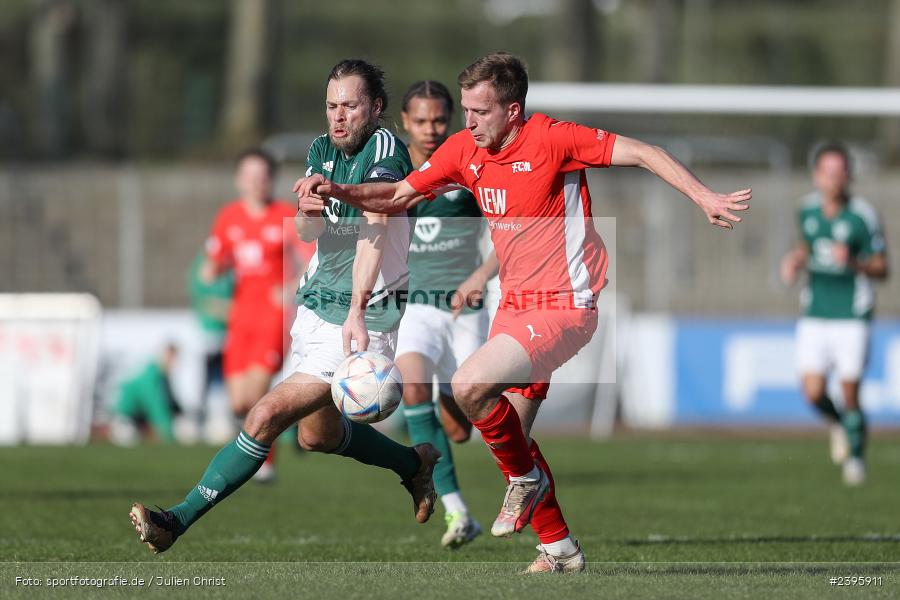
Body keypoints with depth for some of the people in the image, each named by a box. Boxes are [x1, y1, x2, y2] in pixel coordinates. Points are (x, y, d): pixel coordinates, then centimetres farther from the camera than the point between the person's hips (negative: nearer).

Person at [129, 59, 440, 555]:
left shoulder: (385, 149, -16)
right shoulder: (322, 150, 8)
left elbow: (374, 229, -30)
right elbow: (306, 231, 0)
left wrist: (357, 313, -42)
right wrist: (310, 209, -26)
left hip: (364, 320, -9)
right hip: (315, 308, 9)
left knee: (267, 416, -17)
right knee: (317, 434, 22)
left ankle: (178, 520, -15)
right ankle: (415, 464, 44)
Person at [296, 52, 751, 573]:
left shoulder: (553, 140, -17)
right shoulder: (465, 150, 2)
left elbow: (641, 153, -17)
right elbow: (399, 196, 12)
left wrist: (705, 198, -25)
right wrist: (338, 192, -5)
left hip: (564, 307, -8)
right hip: (515, 306, 8)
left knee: (469, 387, -23)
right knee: (510, 434, 9)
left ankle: (525, 477, 3)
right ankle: (560, 549, 24)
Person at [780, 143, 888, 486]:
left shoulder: (863, 216, -10)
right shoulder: (807, 210, 4)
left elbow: (882, 269, -6)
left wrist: (854, 263, -24)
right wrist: (795, 261, 4)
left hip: (852, 316, -3)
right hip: (815, 315, 3)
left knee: (849, 392, -5)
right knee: (814, 393, -7)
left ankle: (855, 457, 18)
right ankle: (837, 424, 27)